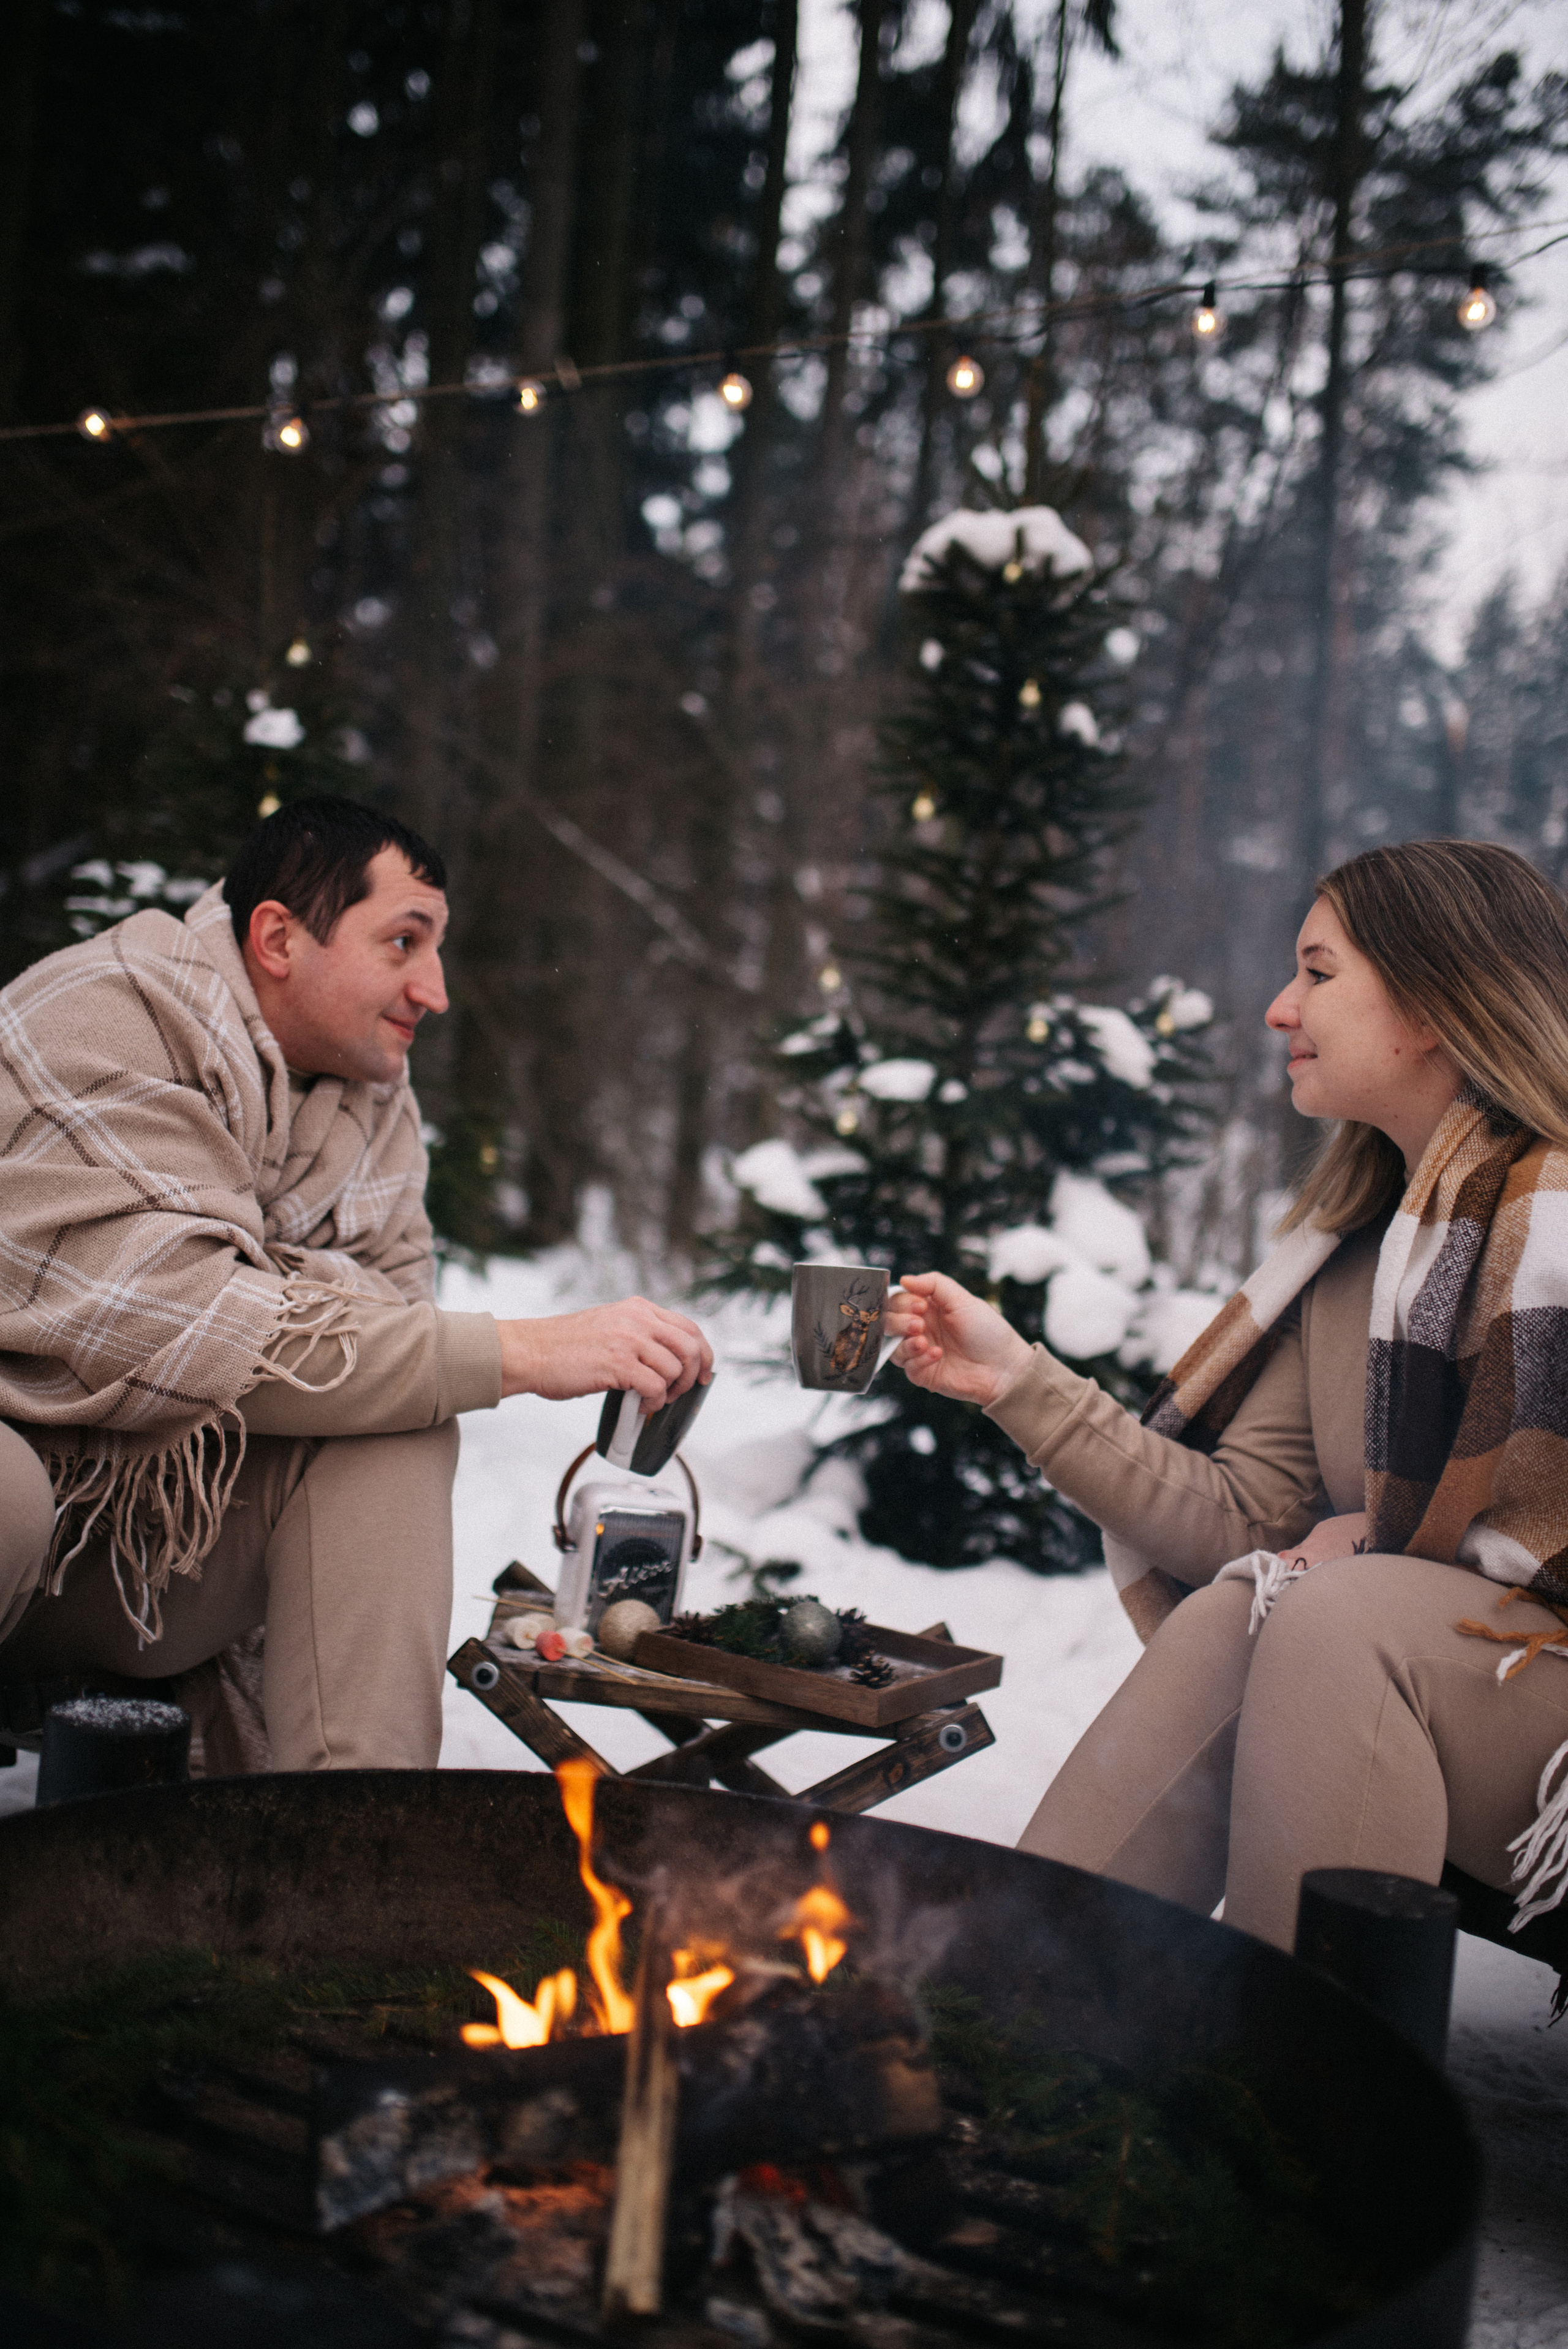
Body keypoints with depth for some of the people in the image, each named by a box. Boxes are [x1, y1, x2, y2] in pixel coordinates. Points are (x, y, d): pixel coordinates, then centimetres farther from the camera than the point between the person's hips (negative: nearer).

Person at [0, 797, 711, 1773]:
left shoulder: (378, 1099, 8)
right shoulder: (94, 1018, -17)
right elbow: (172, 1330, -29)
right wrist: (520, 1352, -30)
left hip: (159, 1569, 7)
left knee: (402, 1421, -16)